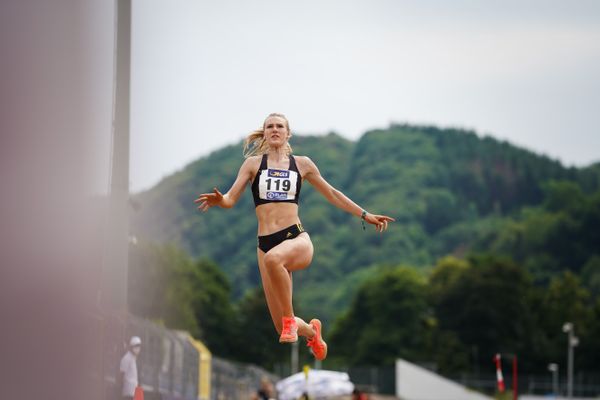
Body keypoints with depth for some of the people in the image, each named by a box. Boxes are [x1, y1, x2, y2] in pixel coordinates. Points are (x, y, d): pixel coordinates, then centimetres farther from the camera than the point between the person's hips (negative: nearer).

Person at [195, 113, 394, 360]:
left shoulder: (302, 164, 11)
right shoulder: (254, 163, 10)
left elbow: (331, 194, 22)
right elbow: (231, 199, 3)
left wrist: (365, 215, 23)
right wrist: (218, 201, -20)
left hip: (297, 238, -1)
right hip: (266, 244, 1)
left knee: (273, 258, -41)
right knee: (283, 329, -1)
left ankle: (290, 319, -23)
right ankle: (311, 331, 36)